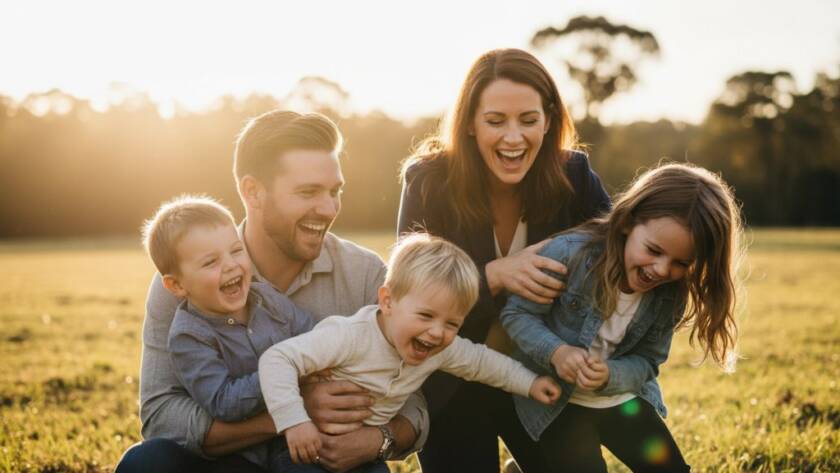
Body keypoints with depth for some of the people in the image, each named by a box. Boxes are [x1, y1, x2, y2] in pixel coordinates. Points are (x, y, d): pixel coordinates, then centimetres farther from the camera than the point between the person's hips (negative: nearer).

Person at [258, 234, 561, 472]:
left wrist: (529, 383, 12)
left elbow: (480, 361, 13)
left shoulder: (443, 349, -8)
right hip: (308, 448, -6)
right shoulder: (349, 336, -30)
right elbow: (277, 359, -32)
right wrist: (294, 420, -39)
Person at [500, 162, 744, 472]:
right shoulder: (570, 254, -26)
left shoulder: (671, 294, -11)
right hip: (555, 399, -4)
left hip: (622, 397, 5)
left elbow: (646, 361, -6)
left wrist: (610, 376, -27)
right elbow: (517, 313, -17)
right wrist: (556, 352, -33)